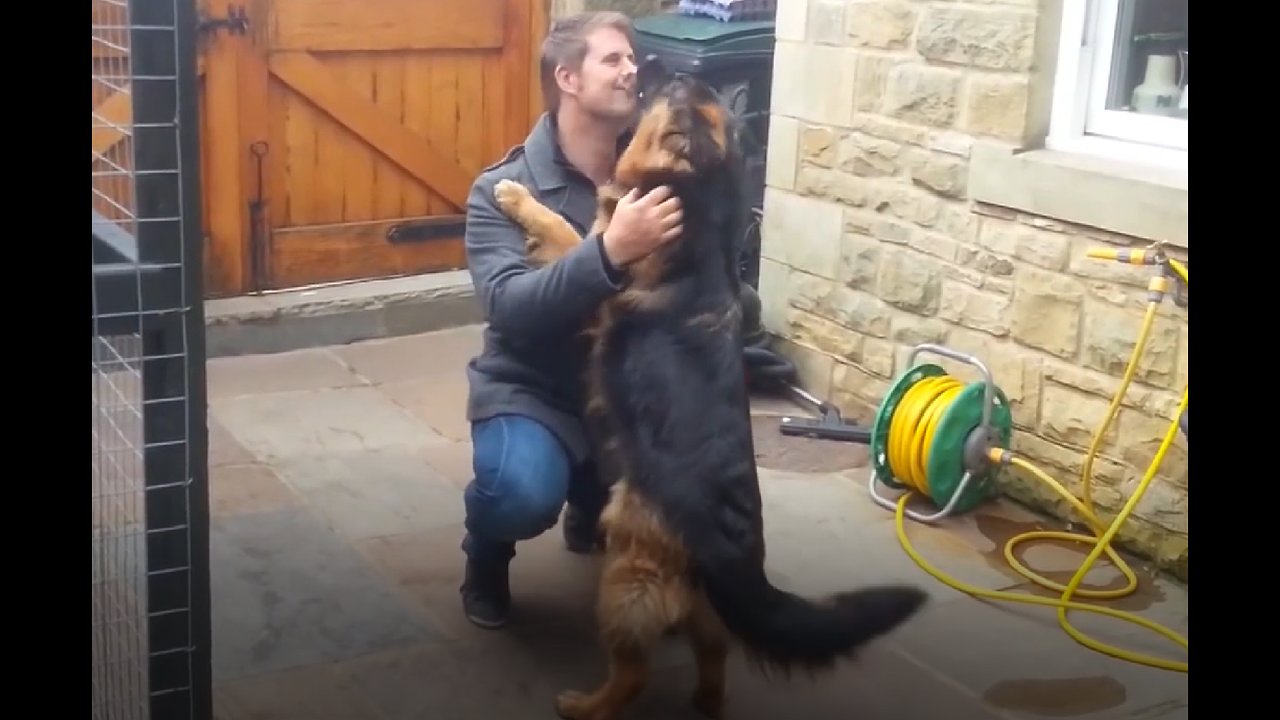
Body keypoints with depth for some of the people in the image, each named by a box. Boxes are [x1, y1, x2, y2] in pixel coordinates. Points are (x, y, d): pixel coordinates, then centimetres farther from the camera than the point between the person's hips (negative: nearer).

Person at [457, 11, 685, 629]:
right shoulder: (504, 190, -14)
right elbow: (509, 306, -29)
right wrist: (610, 252, -42)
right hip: (532, 389, -5)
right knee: (525, 494, -34)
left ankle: (595, 503, 15)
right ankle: (486, 557, 6)